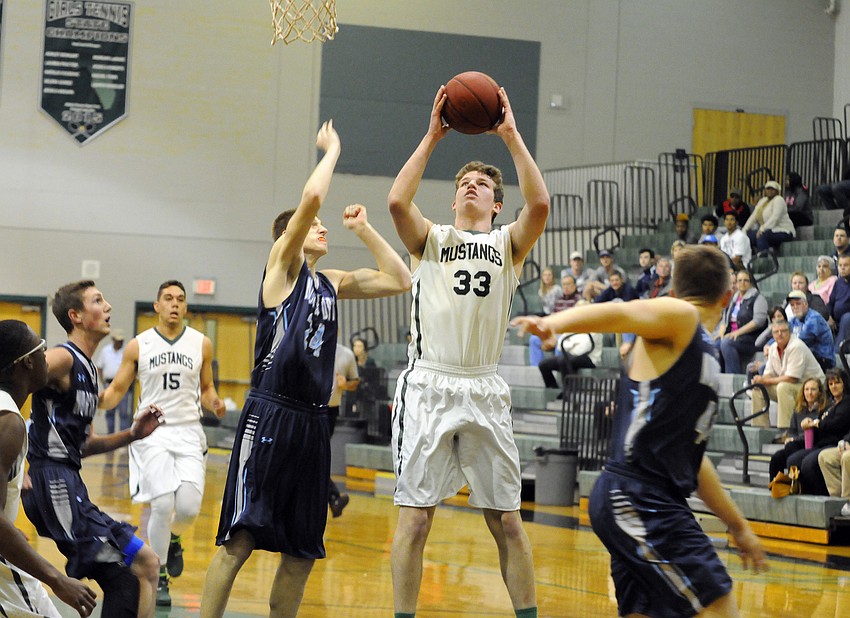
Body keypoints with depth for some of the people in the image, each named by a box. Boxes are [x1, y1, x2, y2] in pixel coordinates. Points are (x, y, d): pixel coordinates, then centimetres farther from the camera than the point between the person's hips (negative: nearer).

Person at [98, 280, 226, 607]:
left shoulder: (201, 344, 5)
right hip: (152, 432, -1)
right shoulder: (138, 346, 1)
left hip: (188, 432, 1)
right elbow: (117, 390, 6)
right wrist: (101, 398, -16)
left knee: (188, 506, -14)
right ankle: (158, 578, 5)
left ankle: (173, 540, 24)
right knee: (162, 505, -14)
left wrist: (213, 403, -8)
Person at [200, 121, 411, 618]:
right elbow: (311, 197, -13)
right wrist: (332, 150, 1)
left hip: (312, 421, 7)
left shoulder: (332, 283, 20)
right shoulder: (282, 264, 1)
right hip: (270, 414, -7)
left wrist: (364, 229, 20)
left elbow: (398, 280, 24)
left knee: (303, 550, 8)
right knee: (240, 539, -12)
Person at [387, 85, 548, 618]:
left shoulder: (508, 244, 11)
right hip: (429, 388, -1)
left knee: (507, 519, 5)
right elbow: (398, 202, -11)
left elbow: (539, 204, -10)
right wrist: (432, 138, -10)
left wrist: (512, 137, -9)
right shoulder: (430, 239, 10)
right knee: (415, 515, -2)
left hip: (485, 392, 1)